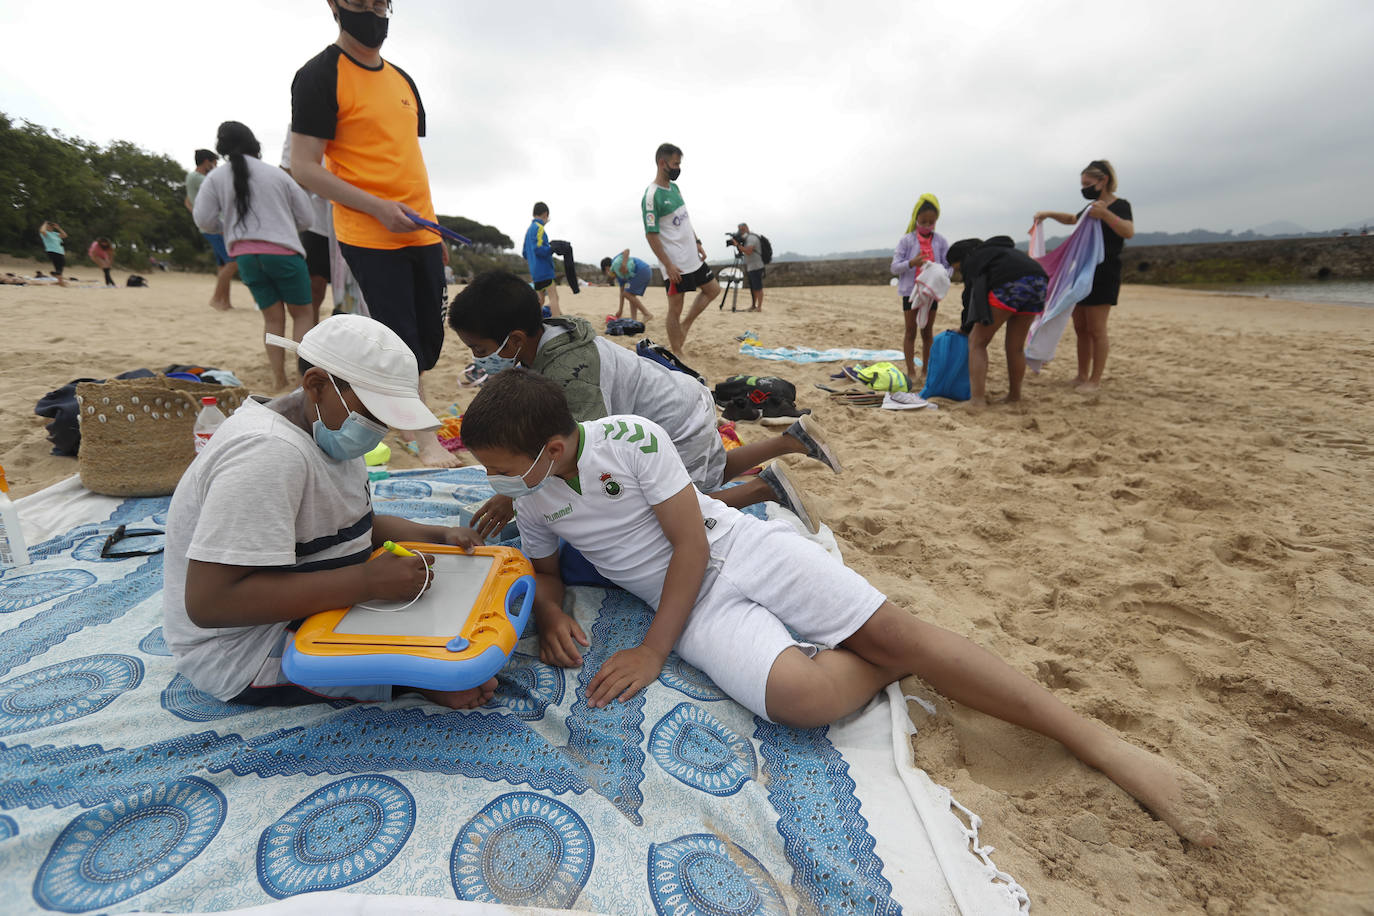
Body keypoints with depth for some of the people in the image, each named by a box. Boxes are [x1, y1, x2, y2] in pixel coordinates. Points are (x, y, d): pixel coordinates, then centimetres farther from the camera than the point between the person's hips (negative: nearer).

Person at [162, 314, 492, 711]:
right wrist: (369, 581, -33)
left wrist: (437, 536, -2)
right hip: (248, 657, -10)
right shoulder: (270, 454, -28)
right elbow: (208, 602, -32)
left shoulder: (328, 426, 2)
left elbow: (345, 525, 14)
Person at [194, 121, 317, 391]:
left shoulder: (216, 178, 7)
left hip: (245, 255, 2)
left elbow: (204, 220, 2)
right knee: (303, 313, 6)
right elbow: (306, 217, 7)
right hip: (283, 252, -2)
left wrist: (229, 227, 22)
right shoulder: (277, 174, 5)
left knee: (273, 317, 11)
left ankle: (278, 377, 9)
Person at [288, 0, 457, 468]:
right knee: (401, 340, -6)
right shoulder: (319, 75, -4)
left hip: (421, 234, 7)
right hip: (369, 236, -7)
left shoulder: (402, 80, 18)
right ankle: (423, 437, 5)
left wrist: (429, 221, 17)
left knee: (430, 337, 9)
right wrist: (379, 208, -19)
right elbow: (304, 167, -9)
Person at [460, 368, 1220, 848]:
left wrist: (652, 652, -15)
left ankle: (1110, 749, 1)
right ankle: (891, 665, 6)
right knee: (799, 691, -27)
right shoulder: (530, 498, 2)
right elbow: (541, 566, 19)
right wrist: (550, 613, -5)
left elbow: (691, 543, -15)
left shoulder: (629, 437, -16)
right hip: (697, 604, 3)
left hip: (739, 547, -3)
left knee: (896, 629, -12)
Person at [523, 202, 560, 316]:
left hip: (535, 272, 9)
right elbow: (538, 248, -19)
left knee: (540, 299, 15)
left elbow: (525, 254, 23)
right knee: (553, 297, -16)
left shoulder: (529, 229, 20)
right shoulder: (539, 227, -8)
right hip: (544, 269, -9)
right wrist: (553, 248, -13)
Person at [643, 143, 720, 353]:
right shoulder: (652, 196, -16)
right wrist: (668, 265, -22)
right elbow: (651, 235, -19)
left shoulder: (674, 187, 11)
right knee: (675, 309, -2)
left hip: (692, 257, 9)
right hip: (675, 264, -9)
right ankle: (677, 355, 8)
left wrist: (697, 243, 16)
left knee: (712, 289, 19)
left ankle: (684, 327, 24)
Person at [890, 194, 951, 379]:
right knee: (911, 331, 3)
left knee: (928, 332, 9)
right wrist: (911, 263, -27)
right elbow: (894, 268, -9)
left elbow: (948, 265, 1)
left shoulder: (940, 241, 1)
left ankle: (926, 370, 18)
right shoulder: (906, 240, -5)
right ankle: (911, 371, 7)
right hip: (910, 290, -2)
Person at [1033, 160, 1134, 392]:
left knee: (1096, 329, -9)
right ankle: (1082, 376, 14)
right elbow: (1073, 219, 40)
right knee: (1080, 328, 8)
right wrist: (1050, 214, 25)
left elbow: (1128, 231, -24)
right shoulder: (1092, 207, 19)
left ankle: (1095, 380, -5)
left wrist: (1104, 214, -37)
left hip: (1103, 275, -9)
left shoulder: (1119, 205, -6)